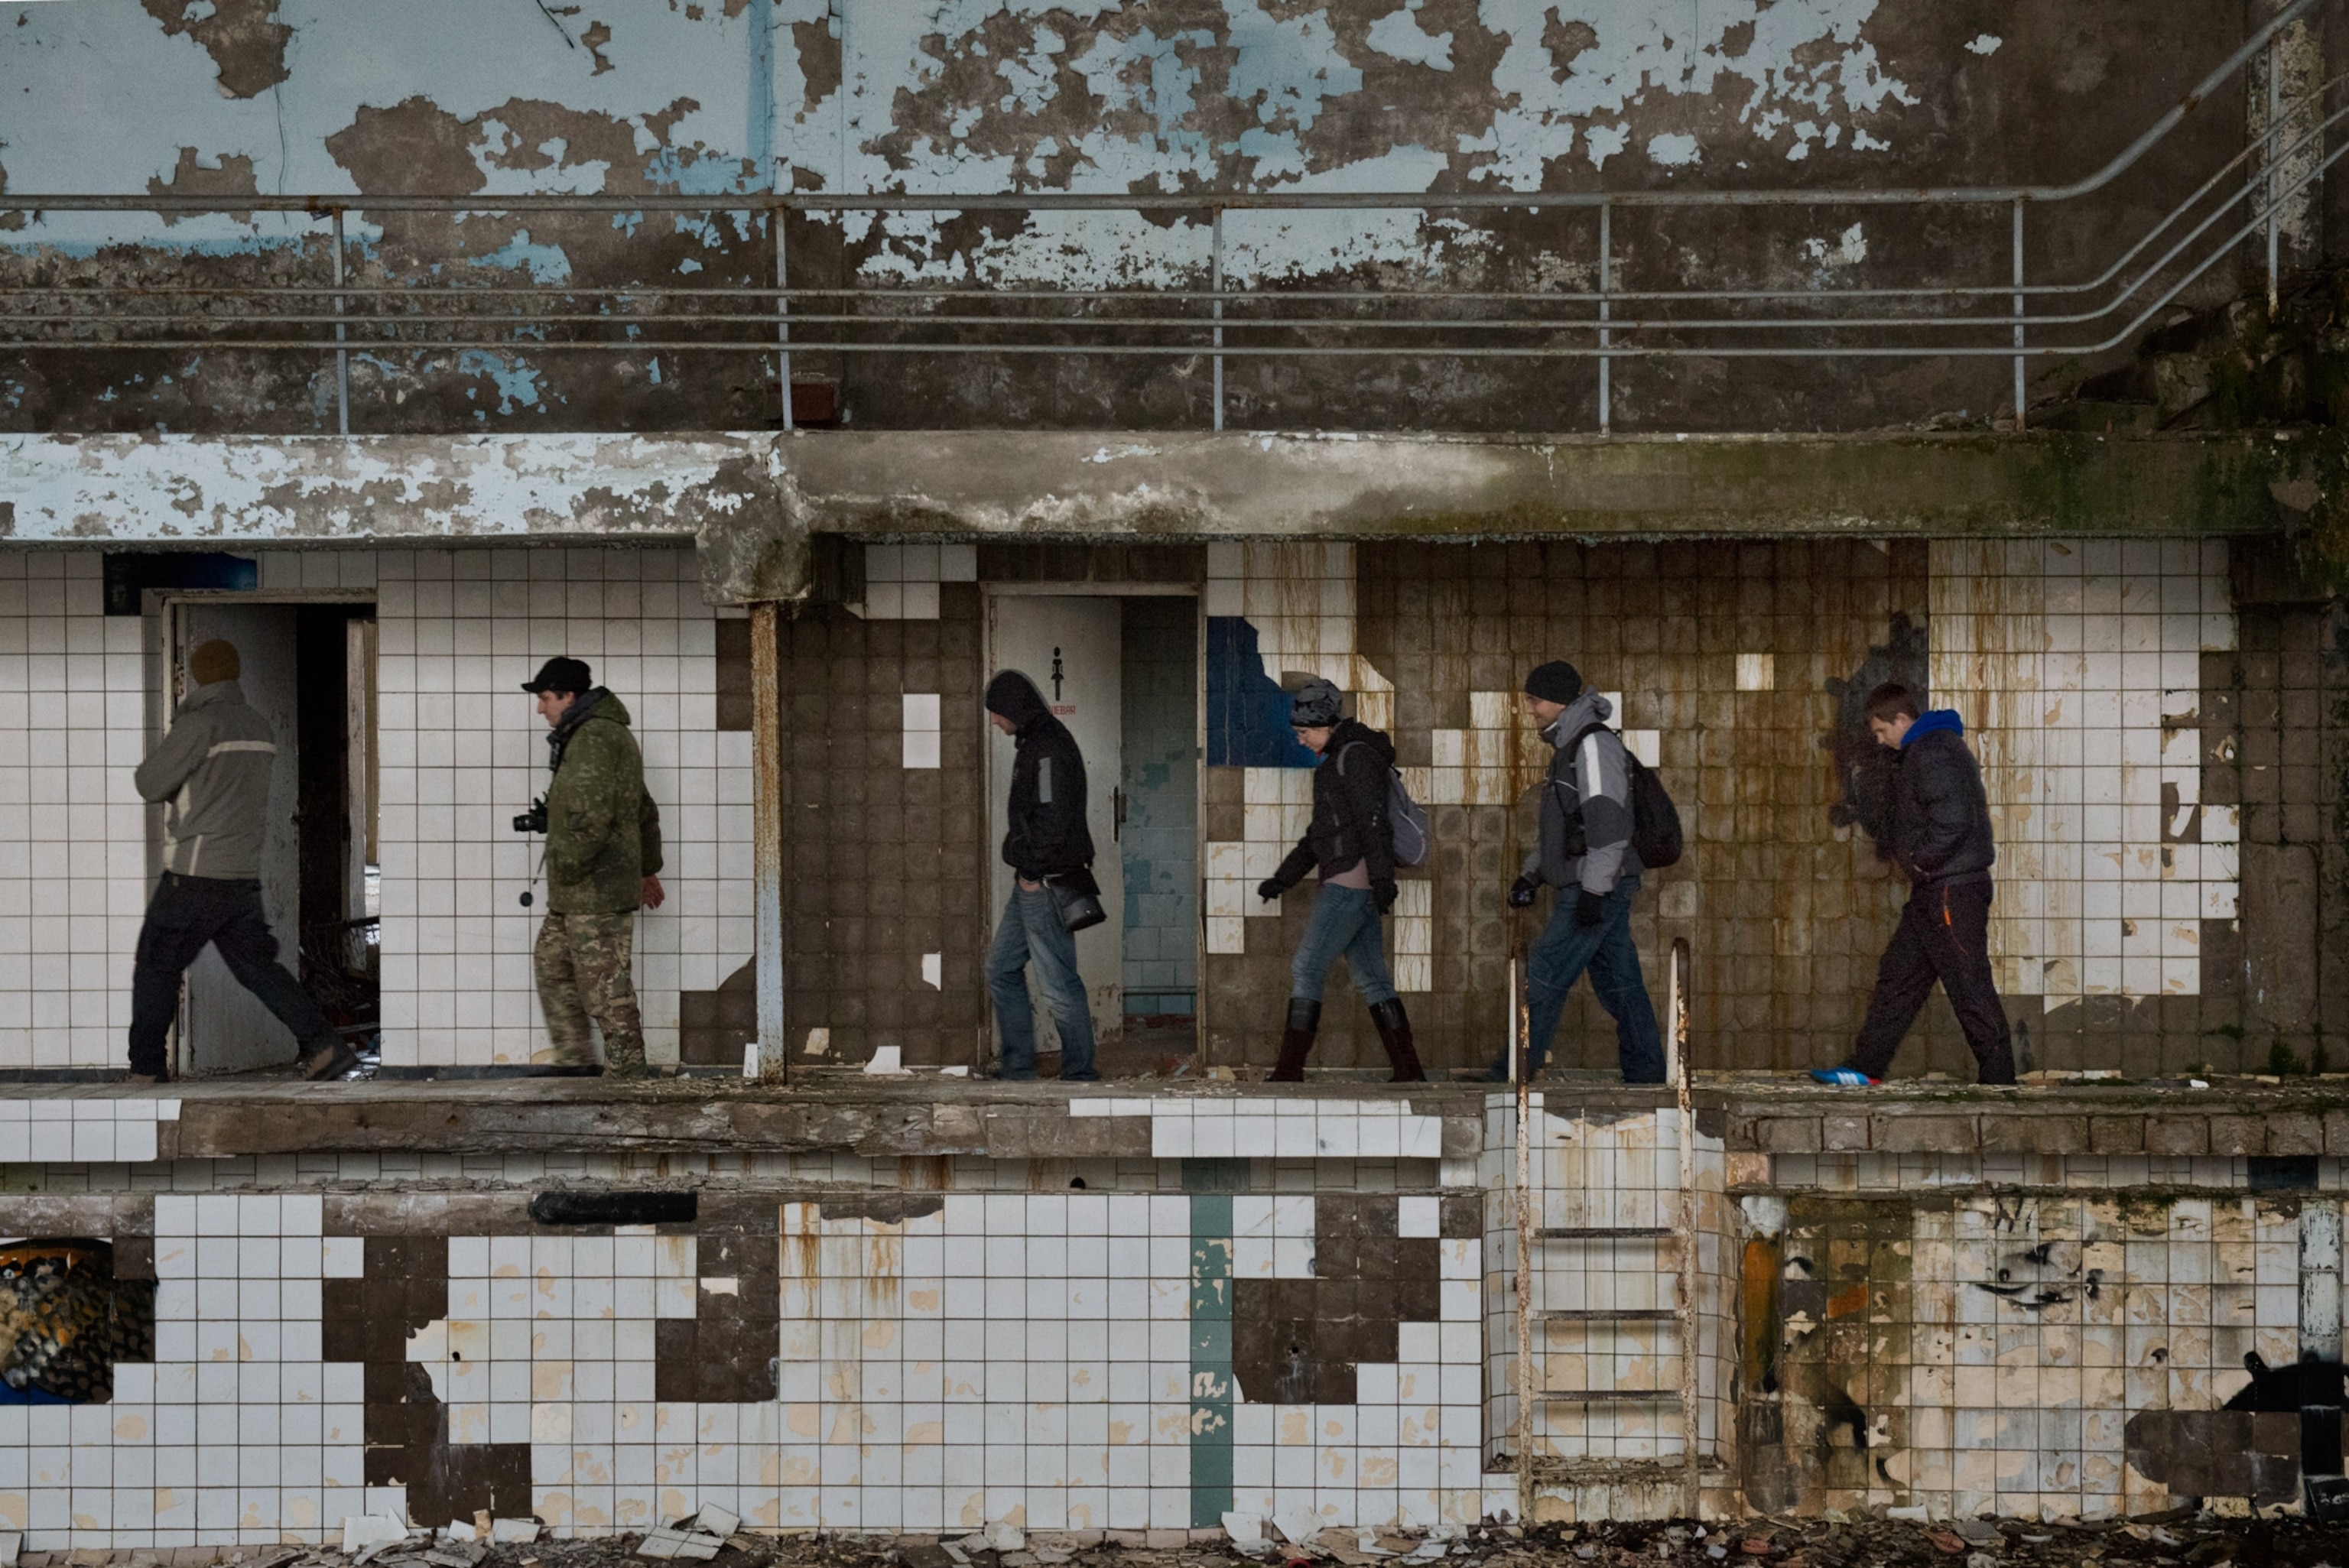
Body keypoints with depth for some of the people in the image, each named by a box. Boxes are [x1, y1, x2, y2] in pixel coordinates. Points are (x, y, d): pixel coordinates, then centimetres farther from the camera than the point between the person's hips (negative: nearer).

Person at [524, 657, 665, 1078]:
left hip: (596, 890, -11)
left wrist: (565, 869, -18)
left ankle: (626, 1075, -2)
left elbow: (591, 818, -26)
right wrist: (648, 868, 31)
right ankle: (576, 1062, 20)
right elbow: (645, 811, 26)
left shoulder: (592, 739, -17)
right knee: (552, 963, 17)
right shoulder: (613, 734, 18)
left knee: (606, 984, -6)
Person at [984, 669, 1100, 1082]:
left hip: (1045, 882, -11)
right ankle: (1017, 1066, 21)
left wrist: (1032, 870, -16)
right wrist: (1026, 870, 16)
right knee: (1001, 969, 15)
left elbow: (1053, 818, -23)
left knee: (1058, 982, -5)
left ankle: (1079, 1072, 2)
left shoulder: (1049, 748, -17)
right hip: (1032, 880, 11)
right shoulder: (1033, 742, 16)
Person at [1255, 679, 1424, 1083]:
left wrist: (1382, 878, -25)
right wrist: (1282, 879, 22)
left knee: (1306, 967, -8)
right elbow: (1318, 835, 26)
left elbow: (1373, 819, -18)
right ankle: (1409, 1071, 6)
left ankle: (1289, 1072, -8)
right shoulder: (1335, 762, 23)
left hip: (1351, 880, -10)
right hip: (1355, 884, 10)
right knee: (1371, 977, 8)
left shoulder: (1355, 755, -9)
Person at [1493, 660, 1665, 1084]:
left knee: (1544, 977, -9)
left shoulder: (1594, 743, -13)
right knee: (1619, 984, 9)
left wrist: (1594, 889, -23)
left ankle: (1510, 1075, -8)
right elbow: (1559, 827, 27)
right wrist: (1531, 875, 20)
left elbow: (1609, 822, -21)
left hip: (1599, 888, -10)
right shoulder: (1568, 745, 19)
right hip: (1587, 889, 10)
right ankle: (1646, 1076, 11)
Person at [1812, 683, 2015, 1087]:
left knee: (1969, 983, -6)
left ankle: (1999, 1078, -2)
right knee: (1898, 974, 12)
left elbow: (1952, 819, -25)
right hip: (1934, 890, 11)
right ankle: (1866, 1068, 17)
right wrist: (1900, 849, 11)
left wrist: (1922, 860, -14)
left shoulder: (1933, 753, -16)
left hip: (1953, 889, -11)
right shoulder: (1927, 748, 18)